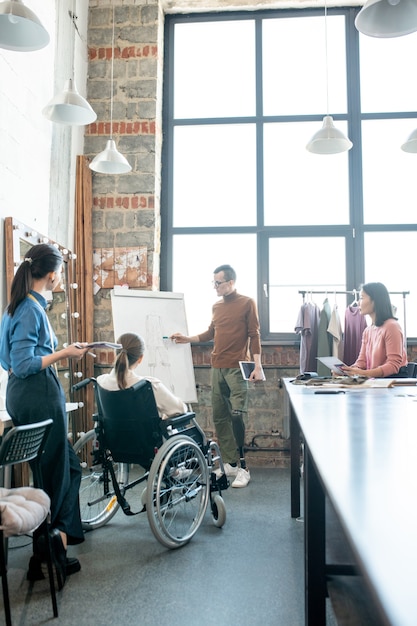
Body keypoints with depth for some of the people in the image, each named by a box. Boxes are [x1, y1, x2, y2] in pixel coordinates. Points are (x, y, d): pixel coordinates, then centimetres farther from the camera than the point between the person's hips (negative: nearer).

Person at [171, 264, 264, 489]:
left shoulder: (247, 303, -2)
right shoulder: (217, 306, 15)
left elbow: (254, 335, -5)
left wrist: (257, 366, -12)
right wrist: (187, 339, 15)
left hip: (237, 368, -6)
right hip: (217, 368, 7)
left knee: (236, 414, -13)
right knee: (219, 418, 7)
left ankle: (242, 467, -3)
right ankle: (230, 464, 18)